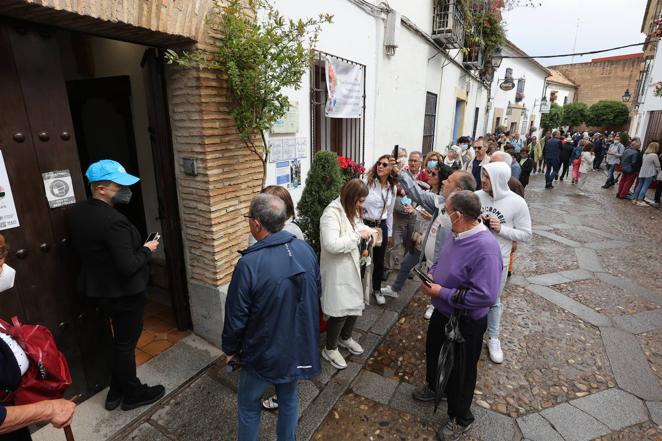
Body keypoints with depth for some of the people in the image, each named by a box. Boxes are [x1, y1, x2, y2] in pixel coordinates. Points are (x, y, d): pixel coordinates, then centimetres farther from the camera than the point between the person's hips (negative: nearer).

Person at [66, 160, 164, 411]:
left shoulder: (75, 213, -1)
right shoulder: (113, 221, -29)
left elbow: (80, 248, 12)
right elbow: (128, 266, -31)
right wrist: (147, 250, -13)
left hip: (97, 289, 9)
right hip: (123, 293, -9)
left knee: (120, 339, 25)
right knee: (126, 343, 10)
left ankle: (116, 391, 39)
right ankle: (133, 394, 30)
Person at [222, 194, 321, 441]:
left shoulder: (249, 264, -28)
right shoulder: (306, 251, -10)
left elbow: (236, 316, -17)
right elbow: (316, 294, 4)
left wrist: (230, 349, 2)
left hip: (264, 352, -5)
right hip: (300, 346, 5)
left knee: (248, 405, 21)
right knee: (289, 398, 26)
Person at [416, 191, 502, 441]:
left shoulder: (485, 248, -33)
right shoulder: (456, 234, -6)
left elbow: (486, 296, -36)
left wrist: (441, 293, -28)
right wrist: (431, 274, -9)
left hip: (465, 322, -8)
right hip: (442, 312, 8)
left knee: (460, 370, 15)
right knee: (433, 351, 29)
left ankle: (460, 419, 42)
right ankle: (434, 386, 59)